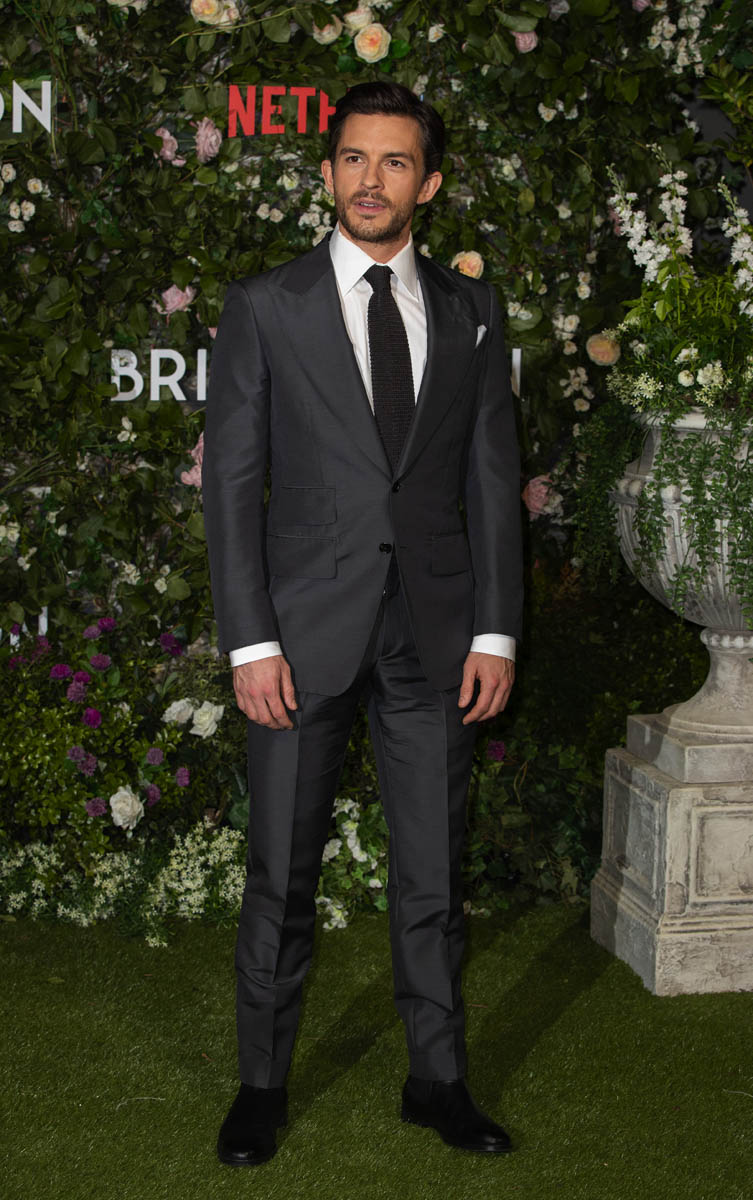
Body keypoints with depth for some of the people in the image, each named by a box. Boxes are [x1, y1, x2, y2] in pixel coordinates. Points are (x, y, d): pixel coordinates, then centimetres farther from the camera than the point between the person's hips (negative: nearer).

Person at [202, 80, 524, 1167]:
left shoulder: (470, 310, 9)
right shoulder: (266, 306, 2)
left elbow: (494, 477, 8)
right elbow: (232, 478, -1)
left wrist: (496, 631, 0)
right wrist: (250, 640, -9)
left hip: (434, 632, 2)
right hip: (307, 628, -2)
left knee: (433, 873, 10)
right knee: (281, 875, 6)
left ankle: (438, 1079, 25)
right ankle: (262, 1087, 22)